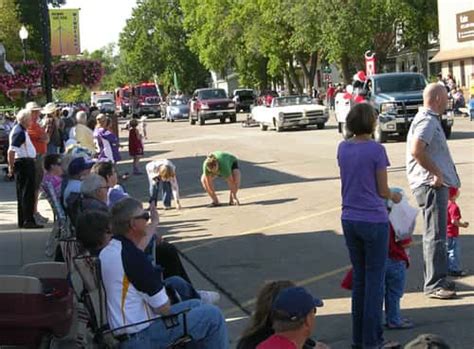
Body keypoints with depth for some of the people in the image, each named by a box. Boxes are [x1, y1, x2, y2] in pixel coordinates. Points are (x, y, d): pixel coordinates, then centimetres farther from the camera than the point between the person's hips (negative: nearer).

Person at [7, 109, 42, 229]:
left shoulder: (21, 131, 15)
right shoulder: (19, 132, -17)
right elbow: (11, 151, -24)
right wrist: (11, 167, -21)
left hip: (26, 163, 11)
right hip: (24, 163, -11)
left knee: (23, 194, 13)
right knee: (27, 193, -8)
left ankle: (22, 221, 19)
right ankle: (28, 220, -7)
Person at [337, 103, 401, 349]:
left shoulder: (342, 148, 3)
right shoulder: (376, 150, -14)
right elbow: (383, 191, -7)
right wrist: (394, 196, 11)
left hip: (349, 220, 6)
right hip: (374, 220, -6)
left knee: (359, 277, 15)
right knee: (375, 279, 3)